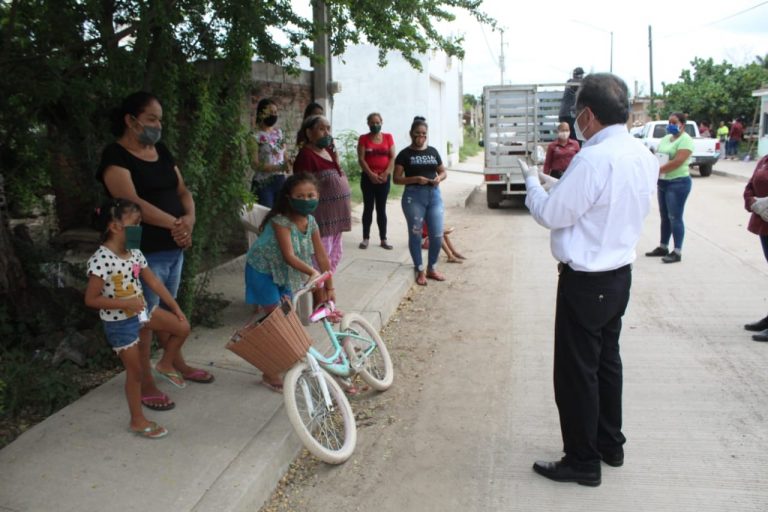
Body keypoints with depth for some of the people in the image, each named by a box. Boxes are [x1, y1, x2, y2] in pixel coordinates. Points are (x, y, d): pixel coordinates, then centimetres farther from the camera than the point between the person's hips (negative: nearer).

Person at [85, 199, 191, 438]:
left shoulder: (134, 253, -2)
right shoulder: (101, 260, -25)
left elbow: (153, 281, 5)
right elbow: (91, 299, -23)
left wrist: (175, 307, 5)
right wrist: (126, 303, -26)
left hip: (141, 311, 7)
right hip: (119, 323, -7)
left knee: (182, 327, 5)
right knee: (135, 370, 4)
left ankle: (165, 364, 30)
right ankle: (138, 421, 21)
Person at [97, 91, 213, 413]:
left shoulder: (161, 151, 12)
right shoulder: (115, 156, -12)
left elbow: (182, 190, 10)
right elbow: (132, 202, -24)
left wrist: (189, 220, -10)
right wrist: (175, 223, -24)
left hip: (174, 248, 8)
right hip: (142, 252, -8)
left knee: (168, 309, 21)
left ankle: (177, 365, 37)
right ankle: (145, 385, 13)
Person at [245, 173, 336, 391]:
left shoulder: (310, 222, -9)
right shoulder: (280, 221, -29)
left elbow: (321, 256, -7)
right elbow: (289, 256, -38)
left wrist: (329, 287, -7)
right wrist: (312, 273, -48)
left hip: (284, 272, 7)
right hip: (262, 270, -7)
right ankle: (270, 373, 3)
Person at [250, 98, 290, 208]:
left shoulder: (279, 132, 11)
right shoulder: (255, 137, -7)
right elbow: (255, 164, -13)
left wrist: (288, 163, -6)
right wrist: (279, 167, -22)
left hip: (281, 181, 5)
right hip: (263, 183, -5)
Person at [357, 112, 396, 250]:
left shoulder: (388, 137, 6)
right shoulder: (363, 138, 1)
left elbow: (392, 157, 2)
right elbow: (361, 159, -6)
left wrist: (386, 173, -12)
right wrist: (371, 174, -17)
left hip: (384, 178, 1)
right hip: (368, 177, -1)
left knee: (381, 209, 6)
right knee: (368, 208, 3)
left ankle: (383, 239, 9)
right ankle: (366, 238, 8)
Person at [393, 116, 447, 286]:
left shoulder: (433, 151, 10)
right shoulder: (405, 154, -2)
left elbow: (443, 171, 18)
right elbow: (397, 179, -4)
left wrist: (439, 178, -5)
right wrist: (415, 179, -19)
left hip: (434, 195, 4)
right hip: (413, 196, -4)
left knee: (437, 235, 2)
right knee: (415, 234, 3)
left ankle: (432, 269, 20)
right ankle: (420, 271, 16)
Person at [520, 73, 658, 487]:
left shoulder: (594, 159, -25)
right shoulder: (643, 156, 4)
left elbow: (550, 214, -18)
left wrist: (532, 182, 2)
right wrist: (557, 186, 13)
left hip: (586, 282, -9)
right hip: (620, 272, 9)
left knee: (577, 372, 4)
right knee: (606, 361, 22)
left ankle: (583, 462, 18)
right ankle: (610, 444, 37)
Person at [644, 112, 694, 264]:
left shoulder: (685, 140, -11)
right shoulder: (666, 138, 15)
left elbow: (678, 161, -22)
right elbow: (657, 155, 15)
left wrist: (658, 170, -20)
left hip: (678, 183, -8)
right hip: (663, 182, 8)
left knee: (675, 217, -7)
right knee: (664, 216, 14)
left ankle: (677, 252, -2)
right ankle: (663, 247, 24)